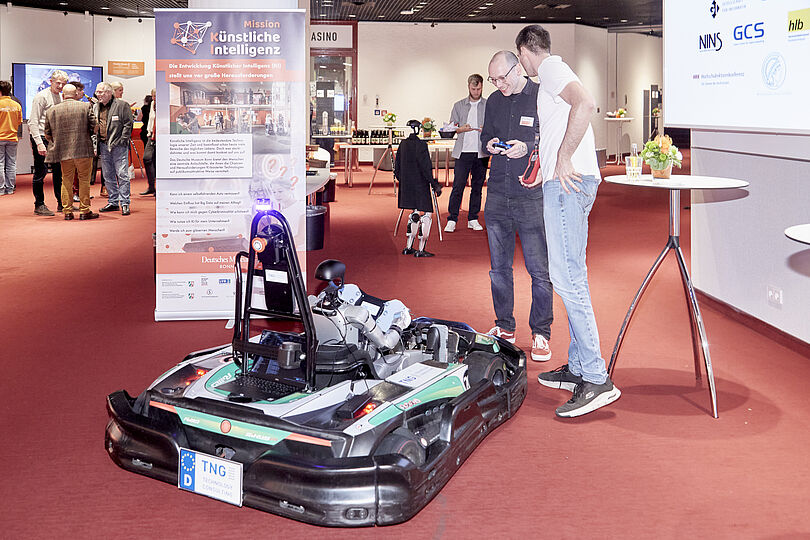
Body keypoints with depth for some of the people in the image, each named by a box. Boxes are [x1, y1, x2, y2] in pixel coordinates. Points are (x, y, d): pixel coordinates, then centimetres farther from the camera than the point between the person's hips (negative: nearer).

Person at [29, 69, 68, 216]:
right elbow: (33, 122, -13)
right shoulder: (41, 96, -9)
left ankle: (61, 203, 17)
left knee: (59, 170, 9)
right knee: (41, 172, -3)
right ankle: (39, 205, 4)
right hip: (41, 137, -7)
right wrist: (39, 143, -20)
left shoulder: (60, 97, 14)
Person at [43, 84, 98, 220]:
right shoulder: (86, 107, -3)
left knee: (66, 181, 11)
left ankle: (67, 211, 13)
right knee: (84, 180, 6)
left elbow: (47, 134, 8)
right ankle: (85, 211, 8)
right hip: (84, 150, -2)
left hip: (63, 152, 2)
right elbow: (94, 128, -3)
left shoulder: (51, 110, 4)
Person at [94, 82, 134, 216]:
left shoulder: (122, 105, -4)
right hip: (103, 146, 6)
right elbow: (93, 127, 19)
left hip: (118, 146, -6)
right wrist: (96, 144, 10)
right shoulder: (96, 107, 14)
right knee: (108, 176, 10)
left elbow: (128, 124, -6)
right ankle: (113, 202, 19)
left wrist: (122, 141, -12)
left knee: (122, 175, -6)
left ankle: (124, 203, -2)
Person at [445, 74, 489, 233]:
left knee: (477, 186, 5)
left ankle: (473, 219, 13)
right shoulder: (458, 105, 11)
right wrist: (461, 129, -10)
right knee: (458, 185, -6)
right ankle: (452, 220, -2)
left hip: (481, 152, 1)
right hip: (463, 152, -1)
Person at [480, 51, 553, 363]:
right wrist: (490, 144, 2)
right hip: (497, 195, 6)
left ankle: (541, 334, 11)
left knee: (539, 269, -3)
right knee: (499, 267, 12)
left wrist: (528, 148, -19)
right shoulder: (494, 101, 13)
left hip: (532, 196, -5)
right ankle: (504, 328, 26)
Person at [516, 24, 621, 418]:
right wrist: (546, 170, 37)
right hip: (570, 181, 11)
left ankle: (596, 379, -13)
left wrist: (563, 159, -22)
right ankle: (579, 367, 18)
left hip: (567, 182, -11)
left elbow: (586, 104, -25)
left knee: (566, 276, -13)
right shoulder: (554, 74, 26)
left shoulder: (551, 68, -5)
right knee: (571, 275, 12)